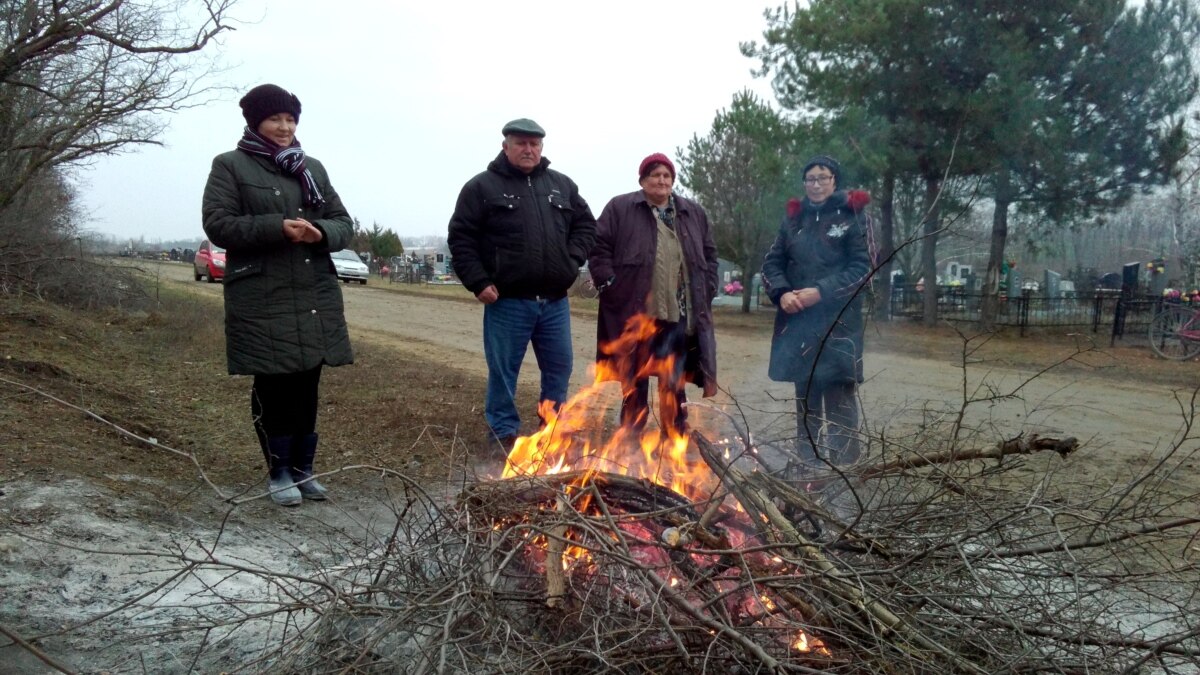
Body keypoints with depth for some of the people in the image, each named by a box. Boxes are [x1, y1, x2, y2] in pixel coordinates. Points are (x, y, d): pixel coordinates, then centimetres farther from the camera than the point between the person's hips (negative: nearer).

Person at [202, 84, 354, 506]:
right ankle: (279, 472, 15)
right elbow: (218, 224, -7)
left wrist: (322, 232, -9)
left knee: (307, 385, 8)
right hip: (262, 300, -4)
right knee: (274, 386, 1)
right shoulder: (230, 166, 3)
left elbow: (343, 223, 15)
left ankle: (303, 468, 21)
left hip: (316, 298, 4)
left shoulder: (312, 168, 17)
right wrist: (277, 228, -19)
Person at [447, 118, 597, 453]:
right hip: (507, 302, -4)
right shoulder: (482, 187, -1)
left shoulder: (562, 185, 12)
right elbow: (461, 238, -3)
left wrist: (572, 259, 4)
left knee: (559, 367, 12)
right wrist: (478, 282, -11)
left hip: (555, 301, 4)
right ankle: (505, 433, 18)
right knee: (503, 371, 4)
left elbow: (586, 224, 19)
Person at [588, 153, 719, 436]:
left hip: (679, 315, 3)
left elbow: (709, 255, 18)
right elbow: (599, 248, -2)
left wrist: (706, 291, 8)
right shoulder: (620, 209, 1)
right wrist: (610, 285, -10)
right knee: (635, 382, 8)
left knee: (674, 383, 8)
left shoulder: (693, 213, 14)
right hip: (634, 313, -2)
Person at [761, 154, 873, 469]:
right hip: (797, 321, 5)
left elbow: (862, 267, -7)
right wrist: (782, 293, -8)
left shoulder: (853, 217, -1)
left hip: (839, 322, -4)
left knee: (839, 396, -7)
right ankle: (806, 462, 24)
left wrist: (821, 292, -17)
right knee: (805, 394, 13)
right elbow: (772, 261, 11)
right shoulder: (794, 218, 12)